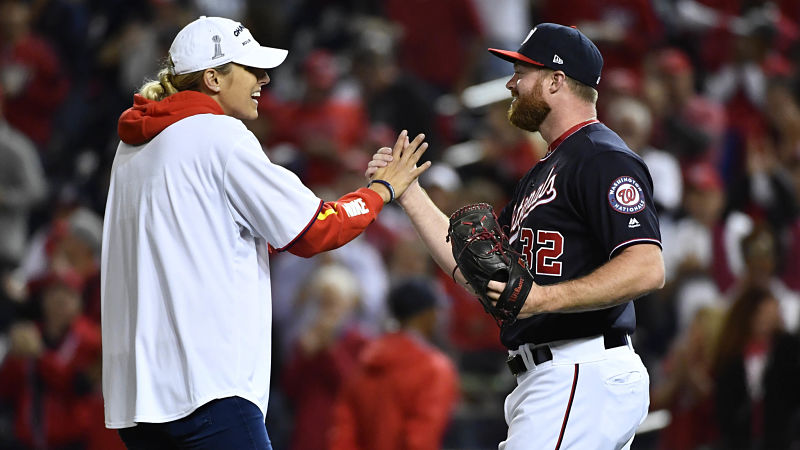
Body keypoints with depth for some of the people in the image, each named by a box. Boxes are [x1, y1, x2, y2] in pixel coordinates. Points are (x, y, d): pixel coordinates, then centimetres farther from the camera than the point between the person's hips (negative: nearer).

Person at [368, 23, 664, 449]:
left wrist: (544, 298, -30)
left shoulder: (604, 159, -9)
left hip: (582, 378, -11)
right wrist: (406, 191, 20)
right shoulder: (544, 173, 24)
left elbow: (646, 268, -22)